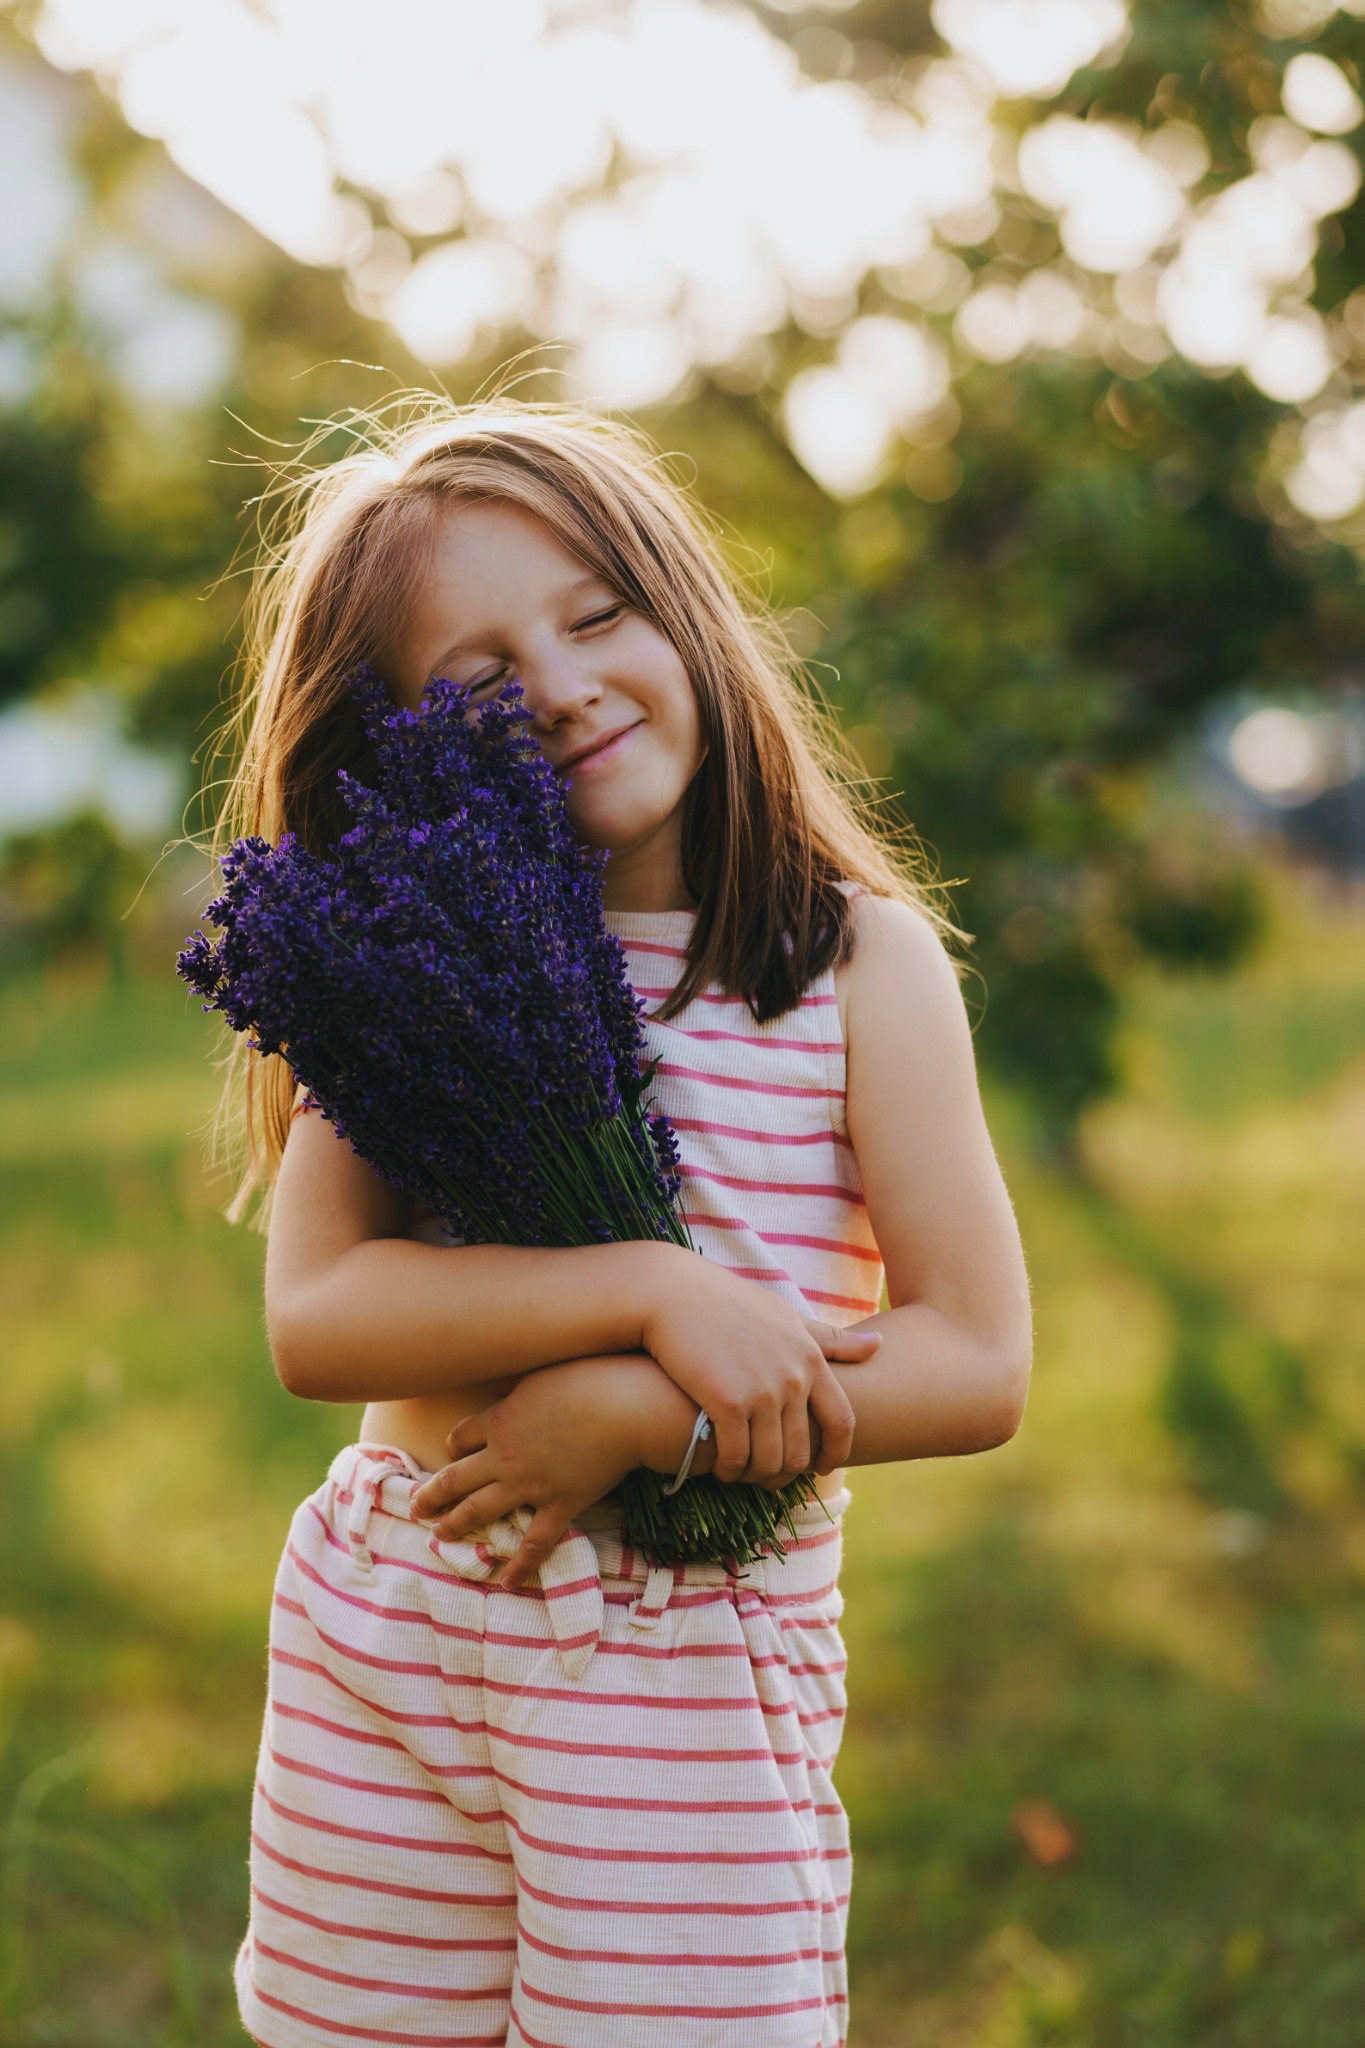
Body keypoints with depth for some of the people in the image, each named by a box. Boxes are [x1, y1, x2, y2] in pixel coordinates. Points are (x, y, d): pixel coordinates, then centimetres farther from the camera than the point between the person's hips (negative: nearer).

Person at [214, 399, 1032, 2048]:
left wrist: (636, 1420, -18)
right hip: (377, 1628, 3)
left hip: (695, 1659, -2)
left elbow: (978, 1366, -9)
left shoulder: (862, 958, -6)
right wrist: (652, 1293, -23)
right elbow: (314, 1319, -12)